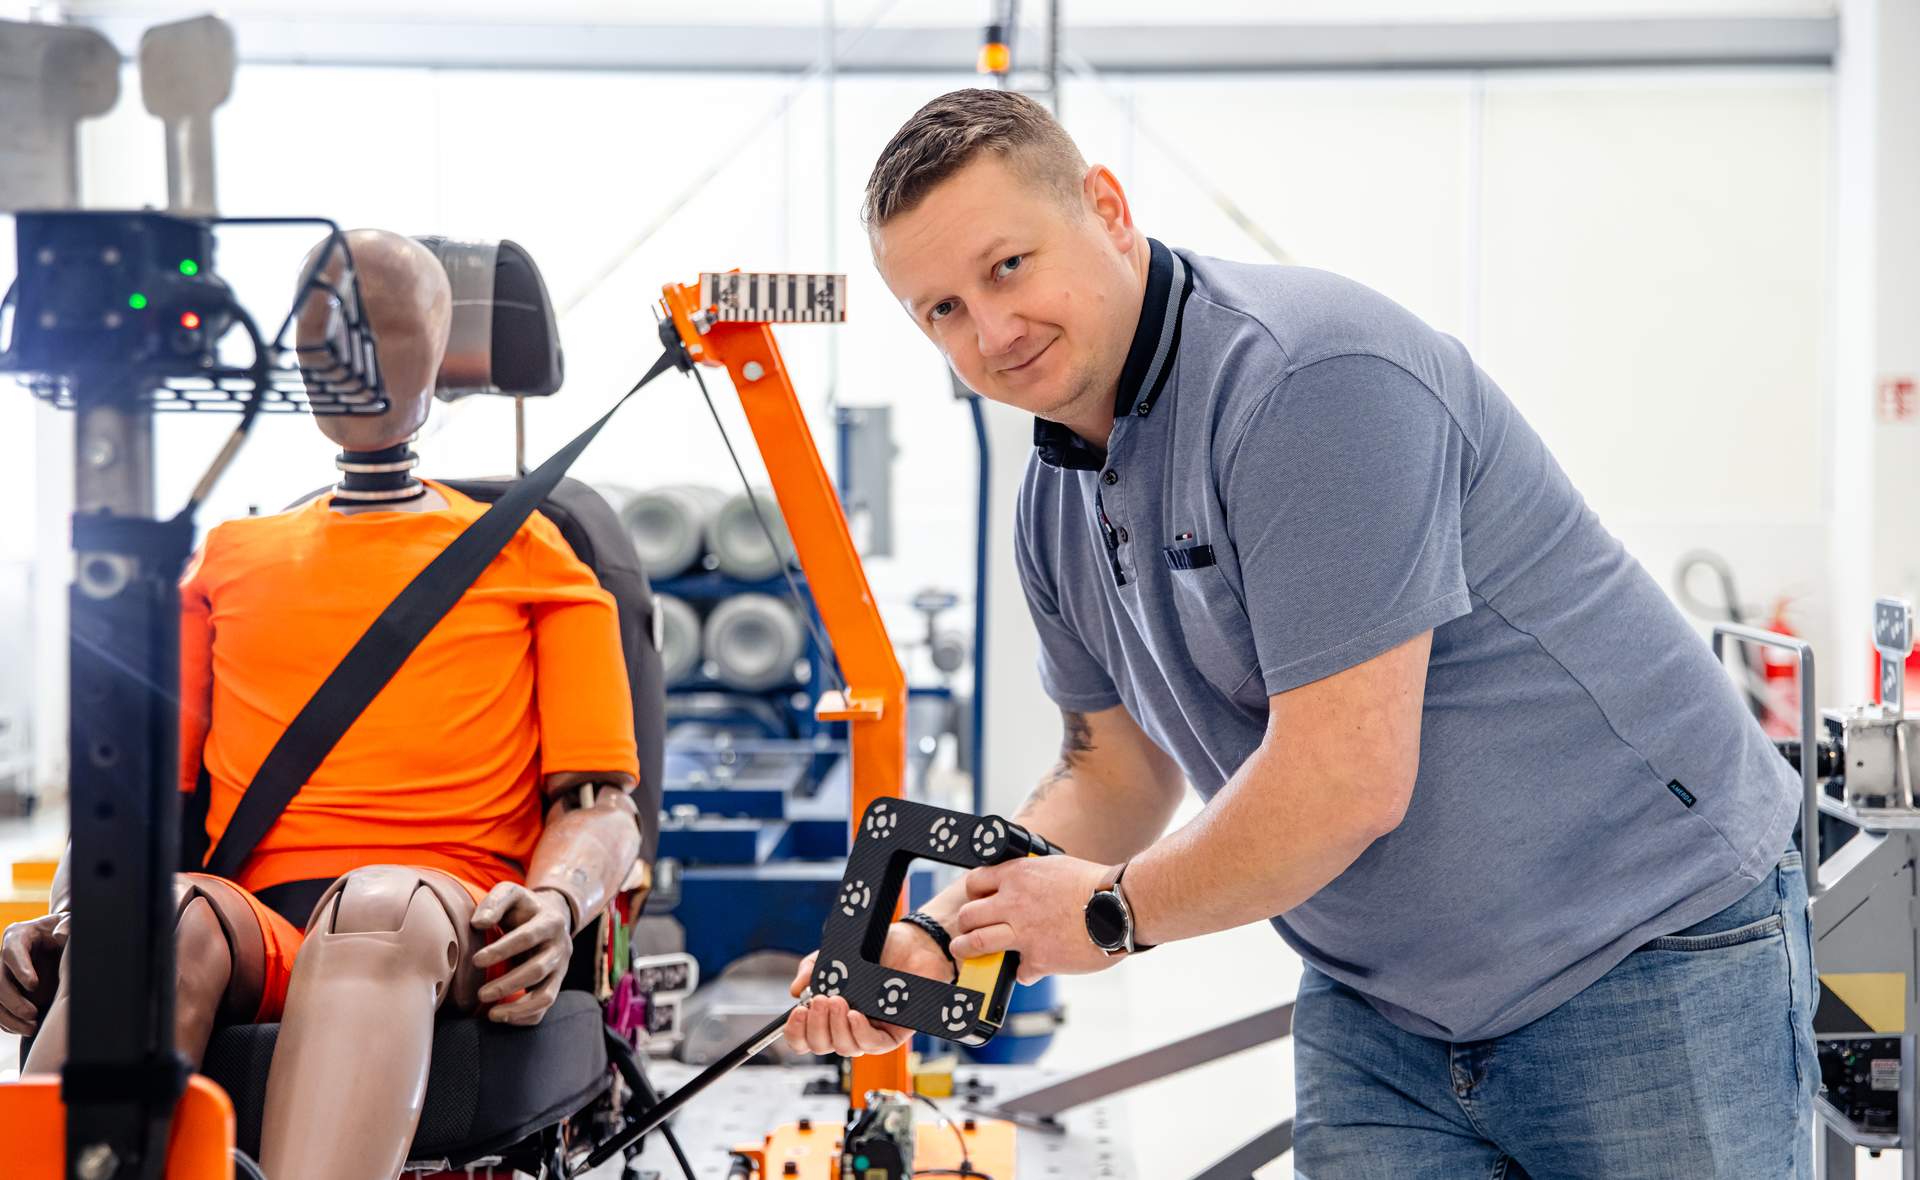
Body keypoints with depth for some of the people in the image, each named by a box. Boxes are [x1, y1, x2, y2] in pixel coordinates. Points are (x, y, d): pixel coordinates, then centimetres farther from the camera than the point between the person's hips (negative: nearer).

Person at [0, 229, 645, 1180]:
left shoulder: (525, 555, 22)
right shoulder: (229, 559, 29)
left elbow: (599, 802, 12)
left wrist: (553, 902, -12)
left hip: (446, 934, -2)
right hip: (256, 925, 2)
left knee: (382, 905, -39)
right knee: (163, 916, -34)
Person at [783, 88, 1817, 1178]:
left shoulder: (1305, 377, -24)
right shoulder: (1059, 500, 5)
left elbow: (1347, 781, -27)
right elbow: (1115, 776, 17)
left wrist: (1110, 912, -12)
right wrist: (937, 943, 2)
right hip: (1379, 1003, 8)